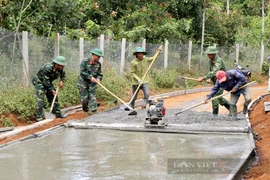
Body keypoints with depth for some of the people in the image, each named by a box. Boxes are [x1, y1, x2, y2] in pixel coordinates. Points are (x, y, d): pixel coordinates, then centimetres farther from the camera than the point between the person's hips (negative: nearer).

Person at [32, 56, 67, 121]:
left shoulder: (60, 68, -12)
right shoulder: (47, 68, -34)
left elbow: (63, 74, 12)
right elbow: (46, 81, -28)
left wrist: (62, 81, -7)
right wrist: (52, 90, -24)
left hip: (48, 82, 7)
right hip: (39, 82, -7)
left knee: (53, 97, 9)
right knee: (40, 99, -15)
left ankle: (58, 113, 20)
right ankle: (39, 117, -13)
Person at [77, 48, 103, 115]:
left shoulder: (98, 64, 0)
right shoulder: (85, 61, -15)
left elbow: (100, 74, 3)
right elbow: (82, 72, -19)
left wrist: (98, 78, -19)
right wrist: (90, 77, -26)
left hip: (92, 83, 4)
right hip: (83, 82, -4)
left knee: (92, 97, -9)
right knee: (84, 98, -1)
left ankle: (92, 110, -12)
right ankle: (86, 110, 18)